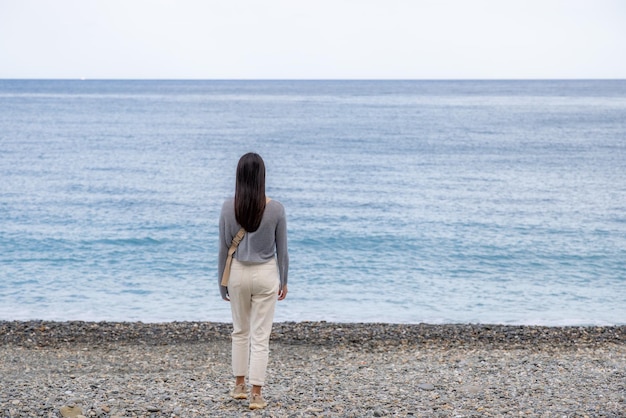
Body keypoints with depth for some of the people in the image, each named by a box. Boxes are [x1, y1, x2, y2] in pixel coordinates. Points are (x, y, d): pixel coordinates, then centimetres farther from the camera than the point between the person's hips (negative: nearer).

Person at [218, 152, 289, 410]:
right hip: (266, 273, -1)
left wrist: (222, 282, 8)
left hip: (238, 273, 1)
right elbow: (282, 249, -4)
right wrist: (283, 281, 10)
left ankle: (239, 385, 27)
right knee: (261, 336, 3)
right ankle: (256, 394, 3)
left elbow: (224, 248, -3)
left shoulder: (229, 208, -10)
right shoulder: (275, 209, -12)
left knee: (240, 331, 20)